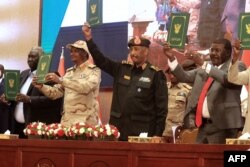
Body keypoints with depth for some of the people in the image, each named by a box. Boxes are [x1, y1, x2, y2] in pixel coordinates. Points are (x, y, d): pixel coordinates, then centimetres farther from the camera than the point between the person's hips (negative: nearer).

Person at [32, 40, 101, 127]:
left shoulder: (94, 70, -3)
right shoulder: (69, 72, 17)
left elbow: (86, 87, -22)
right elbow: (56, 92, 14)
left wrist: (60, 80, -27)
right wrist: (41, 86, -4)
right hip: (67, 120, 6)